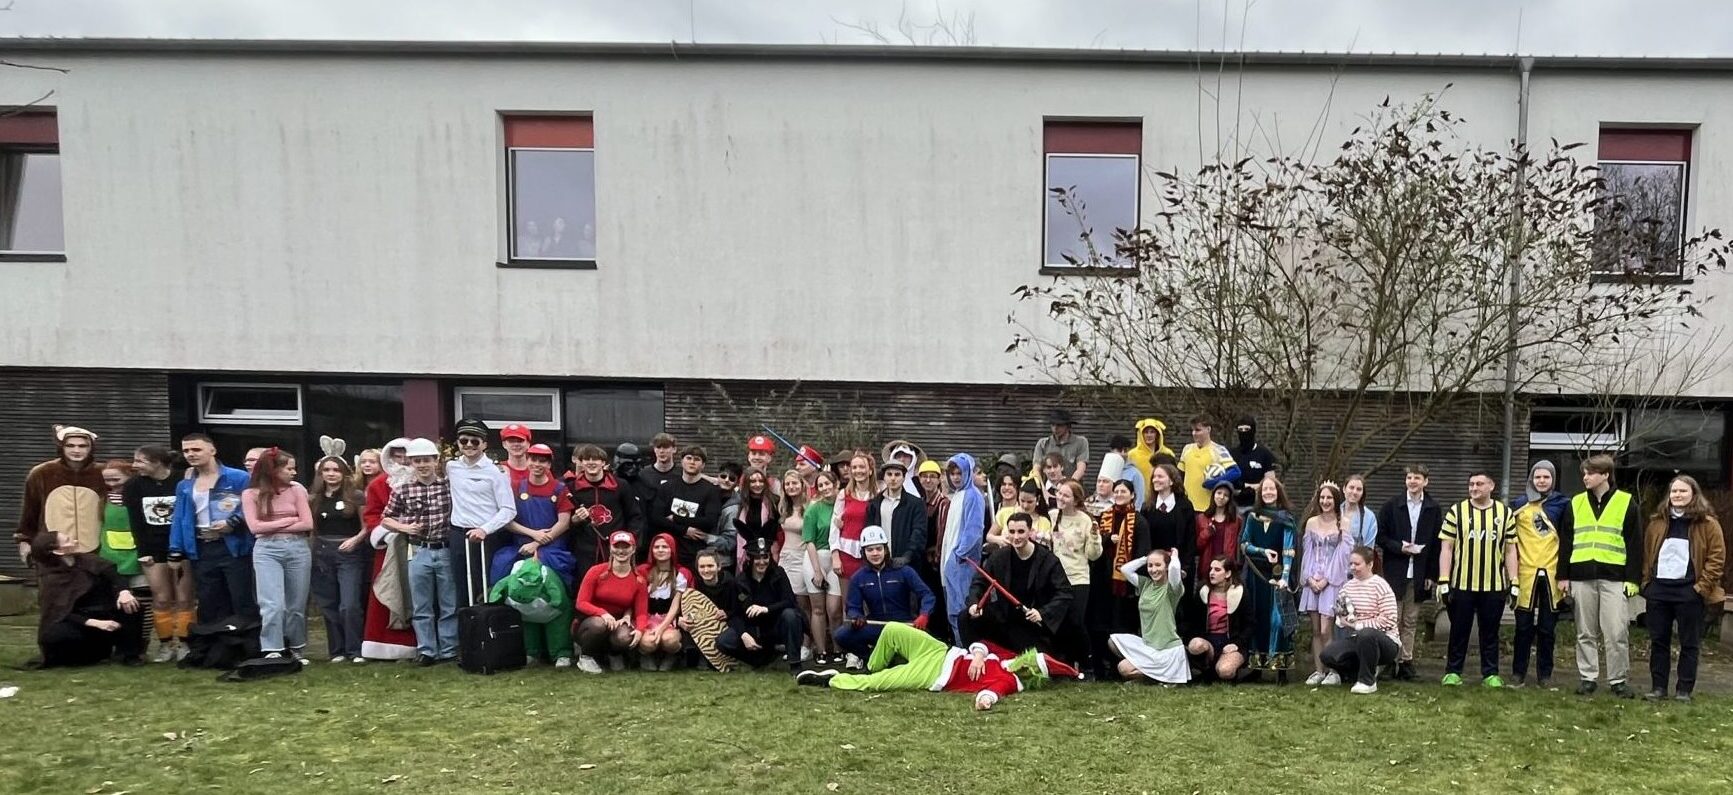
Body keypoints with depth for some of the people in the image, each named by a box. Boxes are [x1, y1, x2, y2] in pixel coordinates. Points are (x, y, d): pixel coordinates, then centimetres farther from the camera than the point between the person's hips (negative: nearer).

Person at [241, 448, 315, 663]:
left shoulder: (296, 489, 6)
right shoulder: (251, 494, 4)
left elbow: (307, 524, -1)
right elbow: (255, 526, -5)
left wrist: (272, 527, -4)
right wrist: (289, 520, -3)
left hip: (297, 548, 2)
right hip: (267, 550, -2)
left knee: (296, 606, 8)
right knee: (273, 604, -15)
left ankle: (296, 649, 22)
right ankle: (272, 651, -10)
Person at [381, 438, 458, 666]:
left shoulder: (450, 485, 0)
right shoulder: (402, 490, 3)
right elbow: (385, 519, 12)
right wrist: (404, 528, -5)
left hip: (447, 551, -1)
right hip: (419, 553, 1)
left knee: (450, 605, 6)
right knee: (422, 607, 7)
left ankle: (449, 650, 15)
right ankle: (426, 650, 16)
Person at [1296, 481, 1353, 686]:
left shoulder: (1344, 523, -1)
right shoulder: (1311, 522, 11)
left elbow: (1343, 554, -5)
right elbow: (1307, 552, 9)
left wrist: (1326, 580, -10)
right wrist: (1310, 578, -3)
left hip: (1333, 581, -4)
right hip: (1312, 581, 4)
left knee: (1326, 630, -9)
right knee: (1315, 630, 4)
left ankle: (1333, 671, 2)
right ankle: (1318, 671, 10)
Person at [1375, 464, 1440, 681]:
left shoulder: (1433, 510, 4)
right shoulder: (1391, 506, 1)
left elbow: (1437, 544, 5)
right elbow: (1380, 536, 3)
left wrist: (1431, 574, 0)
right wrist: (1399, 547, -14)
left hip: (1419, 574, 2)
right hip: (1395, 571, -1)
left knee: (1411, 621, 8)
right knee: (1393, 619, 1)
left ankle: (1406, 661, 14)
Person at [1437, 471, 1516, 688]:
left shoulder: (1504, 513, 7)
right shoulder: (1456, 512, 1)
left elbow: (1510, 550, 9)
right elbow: (1446, 548, -1)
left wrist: (1514, 583, 4)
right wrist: (1443, 581, -7)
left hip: (1494, 586, 1)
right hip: (1461, 584, -1)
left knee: (1490, 632, 9)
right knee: (1459, 630, 6)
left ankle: (1491, 673, 20)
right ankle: (1452, 672, 15)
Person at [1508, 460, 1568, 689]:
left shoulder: (1563, 504, 5)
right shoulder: (1518, 504, 4)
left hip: (1552, 573, 1)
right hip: (1526, 572, -1)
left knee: (1547, 628, 7)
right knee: (1524, 627, 2)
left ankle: (1545, 674, 17)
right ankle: (1518, 673, 10)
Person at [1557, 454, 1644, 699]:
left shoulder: (1626, 502, 2)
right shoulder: (1576, 503, 10)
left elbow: (1635, 543, 1)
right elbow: (1565, 541, 11)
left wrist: (1632, 579, -4)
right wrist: (1563, 576, 7)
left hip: (1614, 577, -3)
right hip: (1582, 576, 3)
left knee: (1617, 633, -3)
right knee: (1585, 632, 7)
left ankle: (1618, 680, 8)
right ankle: (1587, 677, 15)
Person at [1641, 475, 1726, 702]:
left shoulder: (1707, 523, -2)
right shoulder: (1657, 521, 10)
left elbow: (1717, 557, -5)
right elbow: (1647, 553, 14)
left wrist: (1702, 586, -10)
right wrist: (1646, 581, 5)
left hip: (1689, 592, -4)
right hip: (1658, 590, 4)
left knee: (1689, 643, 4)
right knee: (1658, 640, 7)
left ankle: (1684, 690, 11)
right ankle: (1658, 687, 14)